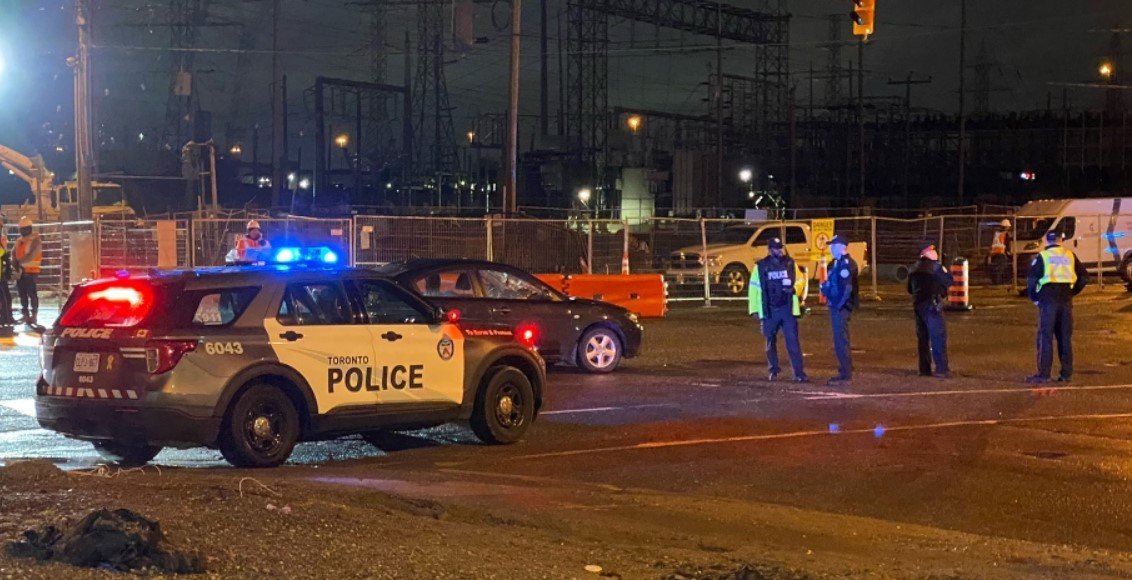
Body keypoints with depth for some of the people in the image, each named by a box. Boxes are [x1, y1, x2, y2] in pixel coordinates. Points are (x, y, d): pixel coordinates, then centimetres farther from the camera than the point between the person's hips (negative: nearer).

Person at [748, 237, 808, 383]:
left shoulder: (790, 263, 4)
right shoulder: (761, 266, -2)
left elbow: (800, 280, 13)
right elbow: (753, 288, 0)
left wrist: (794, 289, -9)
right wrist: (754, 309, -2)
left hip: (788, 309, 0)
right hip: (769, 310, 0)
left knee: (793, 342, -5)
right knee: (771, 342, 11)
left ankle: (799, 373, -5)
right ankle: (773, 371, 26)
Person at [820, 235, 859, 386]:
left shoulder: (846, 264, -15)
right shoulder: (836, 263, 16)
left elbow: (848, 287, -22)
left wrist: (840, 305, -20)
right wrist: (824, 286, 9)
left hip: (841, 308, -10)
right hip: (835, 306, 10)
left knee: (841, 341, -9)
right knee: (839, 341, 15)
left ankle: (845, 375, -7)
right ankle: (845, 372, 23)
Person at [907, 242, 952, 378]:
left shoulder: (915, 269, 14)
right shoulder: (934, 266, -8)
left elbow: (910, 289, 21)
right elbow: (948, 281, -5)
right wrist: (946, 273, 12)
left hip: (918, 304, 7)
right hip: (931, 304, -7)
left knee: (923, 337, 11)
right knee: (938, 336, -8)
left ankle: (924, 368, 10)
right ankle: (942, 369, -14)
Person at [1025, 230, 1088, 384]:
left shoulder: (1041, 257, -1)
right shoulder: (1070, 256, 10)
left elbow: (1031, 280, -7)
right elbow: (1084, 277, 11)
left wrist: (1034, 298, 7)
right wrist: (1073, 292, 17)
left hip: (1048, 301, -3)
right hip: (1066, 302, 3)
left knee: (1045, 338, 0)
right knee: (1065, 338, 10)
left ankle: (1043, 374, -3)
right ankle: (1067, 373, 12)